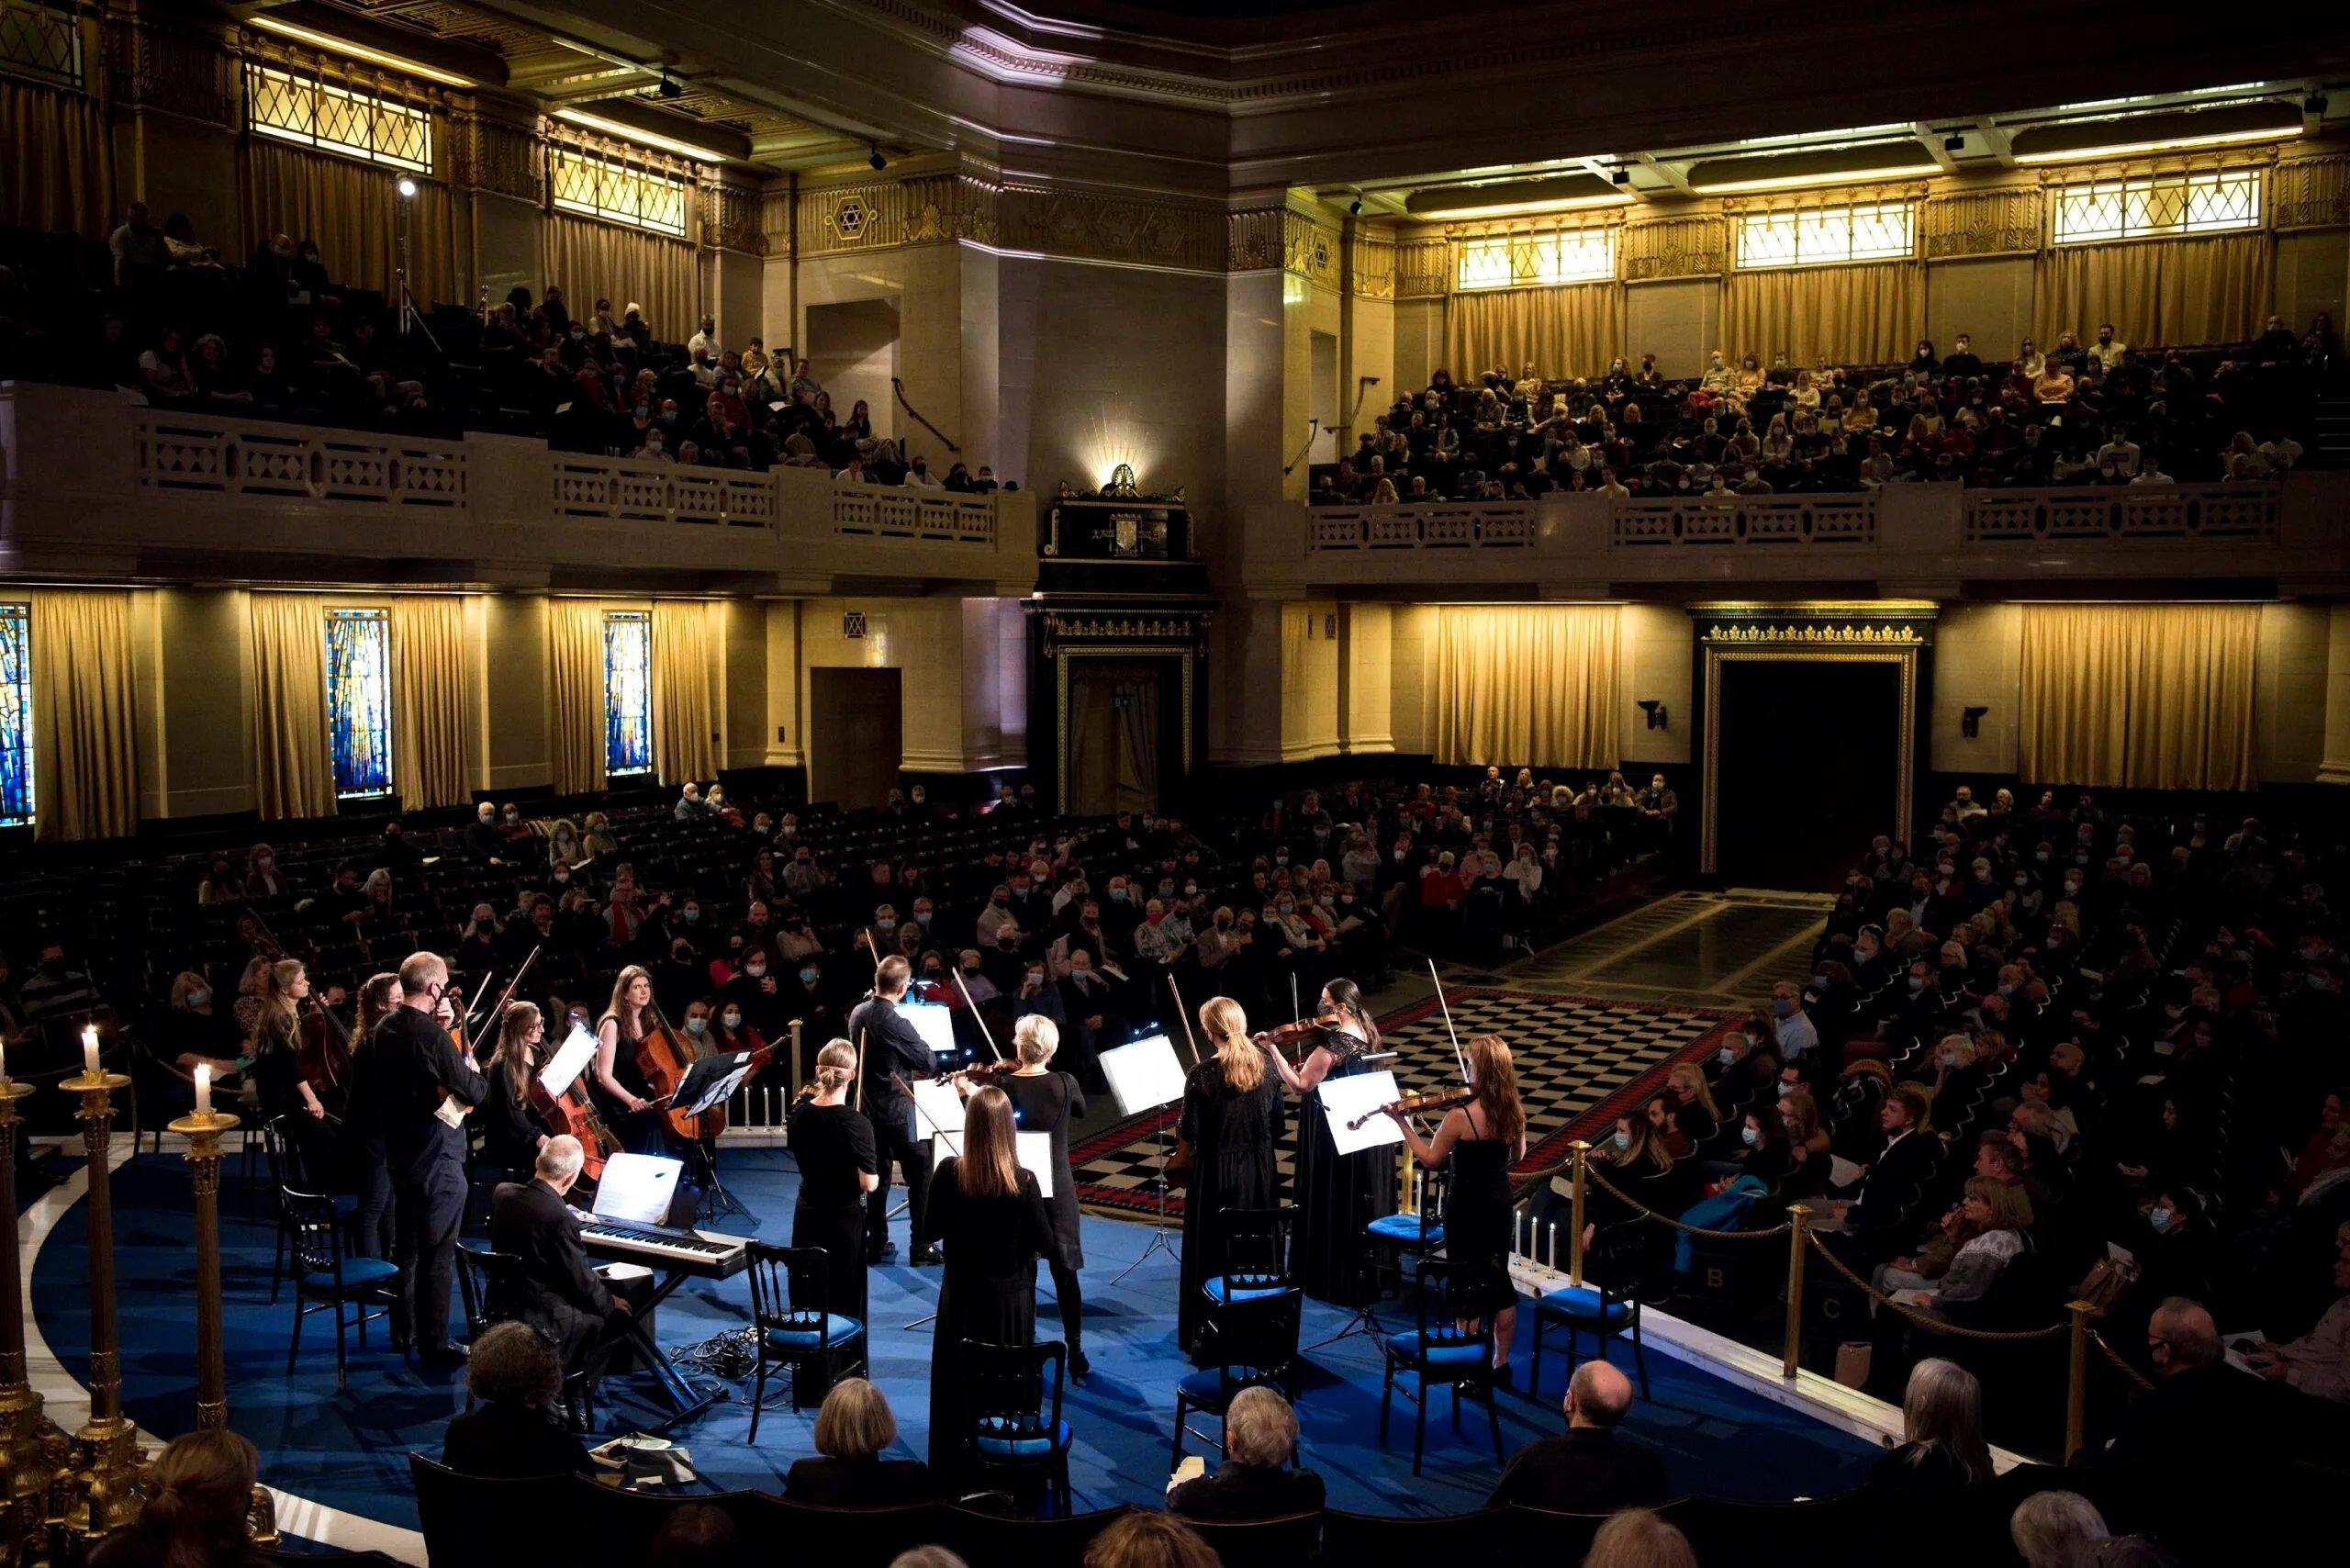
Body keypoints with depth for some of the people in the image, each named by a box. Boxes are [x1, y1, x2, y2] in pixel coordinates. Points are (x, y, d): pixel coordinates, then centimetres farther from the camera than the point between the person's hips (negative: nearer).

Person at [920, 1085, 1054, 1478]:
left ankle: (953, 1468, 26)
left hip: (961, 1297, 1)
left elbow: (928, 1233, -4)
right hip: (1010, 1299, -1)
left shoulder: (949, 1172, -14)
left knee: (957, 1386, 16)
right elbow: (1045, 1243, -11)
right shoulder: (1022, 1180, -19)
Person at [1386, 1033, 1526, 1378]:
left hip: (1466, 1210, -6)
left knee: (1468, 1287, 6)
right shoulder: (1514, 1112, -5)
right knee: (1499, 1282, 18)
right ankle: (1501, 1363, 29)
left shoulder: (1460, 1116, -24)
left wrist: (1402, 1122, -7)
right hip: (1500, 1207, 6)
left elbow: (1430, 1159, -13)